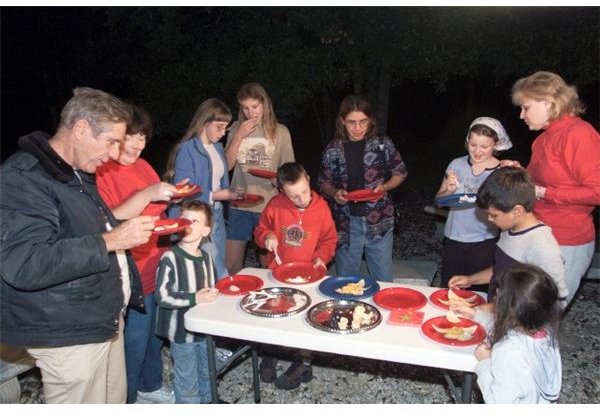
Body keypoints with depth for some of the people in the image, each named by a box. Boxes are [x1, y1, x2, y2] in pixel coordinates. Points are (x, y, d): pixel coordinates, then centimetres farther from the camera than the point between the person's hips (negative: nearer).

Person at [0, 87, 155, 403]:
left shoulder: (77, 173, 13)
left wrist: (126, 230, 10)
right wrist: (109, 241, -27)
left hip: (105, 320, 9)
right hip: (70, 335, -9)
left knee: (114, 403, 18)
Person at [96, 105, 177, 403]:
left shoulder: (142, 165, 9)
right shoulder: (100, 171, -16)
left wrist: (171, 195, 1)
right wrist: (147, 194, -29)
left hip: (159, 268, 8)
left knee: (155, 335, 22)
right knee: (135, 344, 6)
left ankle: (150, 387, 44)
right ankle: (126, 400, 29)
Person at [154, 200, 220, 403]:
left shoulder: (206, 257, 0)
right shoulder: (170, 258, -19)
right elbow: (161, 295, -22)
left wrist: (213, 293, -7)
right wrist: (194, 299, -25)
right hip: (182, 330, -6)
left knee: (207, 374, 24)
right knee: (188, 383, 8)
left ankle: (207, 400, 46)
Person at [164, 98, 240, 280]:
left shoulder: (217, 147, 9)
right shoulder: (187, 149, -14)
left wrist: (230, 194, 1)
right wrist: (214, 196, -19)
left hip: (216, 217, 8)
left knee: (217, 270, 15)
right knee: (219, 274, -7)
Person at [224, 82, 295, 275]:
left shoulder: (280, 132, 0)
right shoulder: (237, 129, 6)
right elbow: (227, 165, 0)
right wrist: (239, 136, -9)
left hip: (269, 206, -2)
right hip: (239, 205, 2)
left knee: (268, 265, 9)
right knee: (230, 264, 7)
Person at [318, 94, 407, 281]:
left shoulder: (383, 144, -4)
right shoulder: (332, 151, -2)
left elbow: (400, 173, 7)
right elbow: (324, 184, 8)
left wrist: (384, 187, -12)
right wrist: (334, 193, -14)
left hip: (379, 222, 0)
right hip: (346, 223, 1)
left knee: (383, 282, 12)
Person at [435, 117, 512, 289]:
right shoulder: (457, 165, 0)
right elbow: (439, 200, 6)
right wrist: (449, 191, -14)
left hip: (484, 243, -2)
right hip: (453, 238, 3)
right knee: (447, 290, 13)